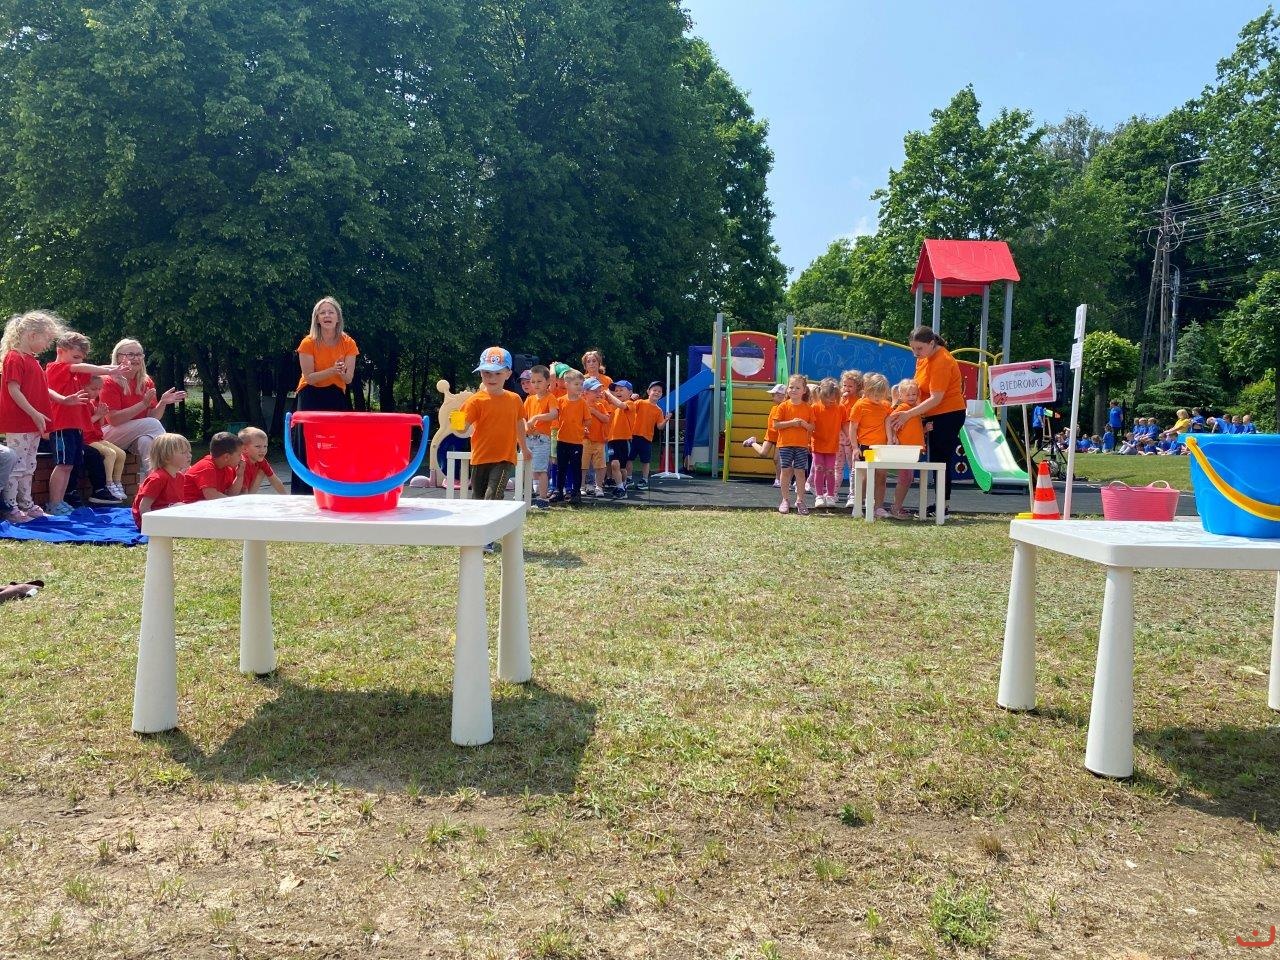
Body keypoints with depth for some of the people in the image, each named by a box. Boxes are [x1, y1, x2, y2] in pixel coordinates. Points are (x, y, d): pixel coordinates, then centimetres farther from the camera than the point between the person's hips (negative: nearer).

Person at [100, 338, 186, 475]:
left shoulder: (147, 383, 6)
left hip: (137, 435, 4)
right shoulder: (110, 382, -10)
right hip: (110, 435, -4)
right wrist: (144, 404, -24)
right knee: (152, 424, -26)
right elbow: (114, 419, -18)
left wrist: (162, 402, -15)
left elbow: (152, 416, 5)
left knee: (147, 440, -32)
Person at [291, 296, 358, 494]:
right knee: (308, 446, -7)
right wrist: (332, 370, -27)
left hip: (336, 396, 2)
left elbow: (349, 379, -5)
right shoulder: (308, 343, -10)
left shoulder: (348, 343, -5)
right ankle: (305, 491, -3)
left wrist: (342, 372, -29)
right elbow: (309, 377, -12)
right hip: (311, 397, -2)